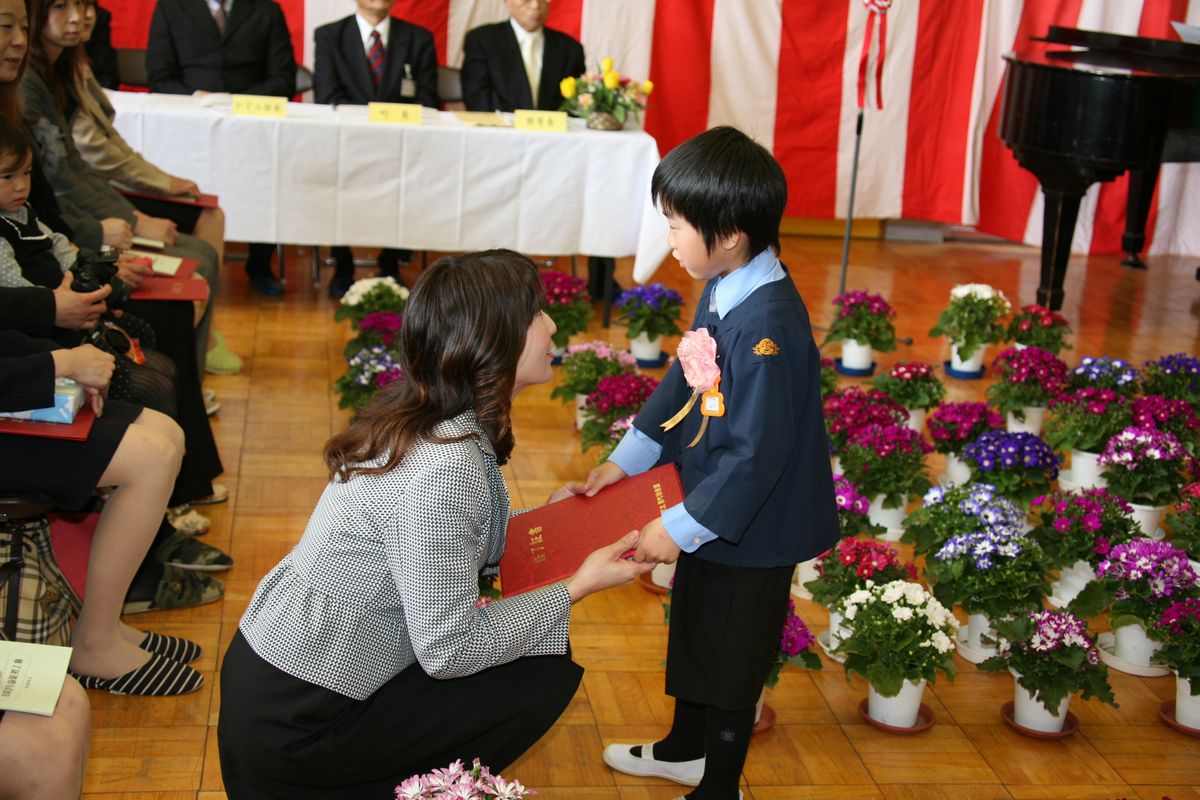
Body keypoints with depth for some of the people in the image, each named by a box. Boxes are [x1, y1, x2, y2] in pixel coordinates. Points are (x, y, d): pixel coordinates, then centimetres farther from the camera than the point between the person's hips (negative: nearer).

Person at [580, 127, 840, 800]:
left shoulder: (768, 325, -32)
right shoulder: (724, 291, -3)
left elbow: (757, 454, -29)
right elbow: (685, 381, 10)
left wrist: (680, 528, -21)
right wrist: (627, 460, 11)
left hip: (753, 530, -9)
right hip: (709, 511, 9)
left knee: (734, 657, 11)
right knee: (694, 632, 26)